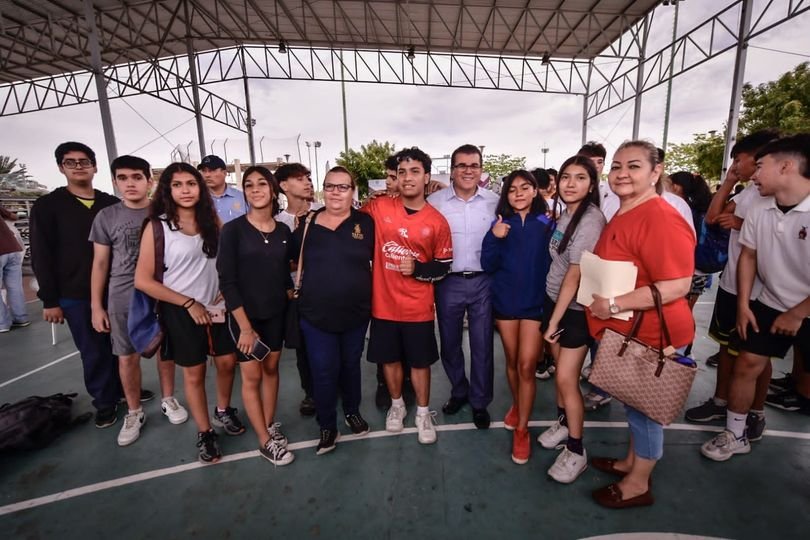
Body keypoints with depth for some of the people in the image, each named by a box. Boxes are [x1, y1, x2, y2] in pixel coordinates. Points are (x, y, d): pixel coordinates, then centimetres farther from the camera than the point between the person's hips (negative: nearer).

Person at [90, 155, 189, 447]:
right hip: (122, 299, 1)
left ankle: (168, 400, 32)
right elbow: (100, 263, 4)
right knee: (127, 357, 9)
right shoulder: (106, 217, 0)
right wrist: (96, 305, 1)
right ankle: (134, 413, 28)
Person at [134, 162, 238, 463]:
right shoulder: (157, 227, -10)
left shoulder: (212, 220, 0)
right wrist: (189, 303, -13)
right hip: (181, 312, -3)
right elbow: (143, 280, -11)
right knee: (194, 374, 10)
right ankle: (205, 433, 29)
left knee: (228, 361, 12)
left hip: (216, 307, 3)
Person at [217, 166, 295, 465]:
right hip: (244, 315, -4)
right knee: (252, 376, 6)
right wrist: (245, 326, -16)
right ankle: (265, 442, 21)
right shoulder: (233, 230, -12)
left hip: (276, 313, 4)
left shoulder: (283, 231, 1)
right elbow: (227, 281, -14)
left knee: (271, 368, 15)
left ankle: (269, 424, 34)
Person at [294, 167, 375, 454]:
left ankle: (352, 411, 43)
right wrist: (300, 292, 3)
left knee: (351, 365, 19)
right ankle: (327, 427, 28)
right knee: (323, 372, 6)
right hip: (316, 315, 0)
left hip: (356, 313, 1)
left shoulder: (365, 222, -4)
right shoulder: (307, 224, -2)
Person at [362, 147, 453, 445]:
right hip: (383, 303, 2)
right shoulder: (378, 208, -5)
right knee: (390, 359, 17)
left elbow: (444, 266, 0)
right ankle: (397, 405, 42)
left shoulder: (437, 221, -7)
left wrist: (418, 269, -17)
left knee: (420, 362, 13)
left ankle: (423, 413, 36)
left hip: (418, 308, -1)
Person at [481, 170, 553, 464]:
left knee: (526, 366, -1)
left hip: (535, 302, -2)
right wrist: (493, 238, -21)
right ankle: (516, 405, 41)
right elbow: (488, 266, -6)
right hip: (505, 301, 2)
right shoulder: (500, 224, 1)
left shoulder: (546, 224, -3)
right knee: (512, 361, 16)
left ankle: (522, 430, 14)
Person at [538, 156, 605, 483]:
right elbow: (558, 264, 7)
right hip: (554, 300, 7)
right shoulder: (565, 213, 6)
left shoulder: (590, 221, -19)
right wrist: (552, 315, 5)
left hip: (576, 310, -7)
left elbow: (575, 275, -20)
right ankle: (563, 423, 37)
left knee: (567, 379, -1)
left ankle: (576, 451, 17)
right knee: (560, 370, 16)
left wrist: (555, 319, -15)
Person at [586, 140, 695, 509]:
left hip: (650, 336, -9)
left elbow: (677, 285, -28)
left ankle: (637, 485, 30)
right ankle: (631, 462, 44)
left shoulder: (660, 218, -23)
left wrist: (614, 305, -26)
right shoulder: (622, 216, 9)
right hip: (626, 333, 9)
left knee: (643, 408, 9)